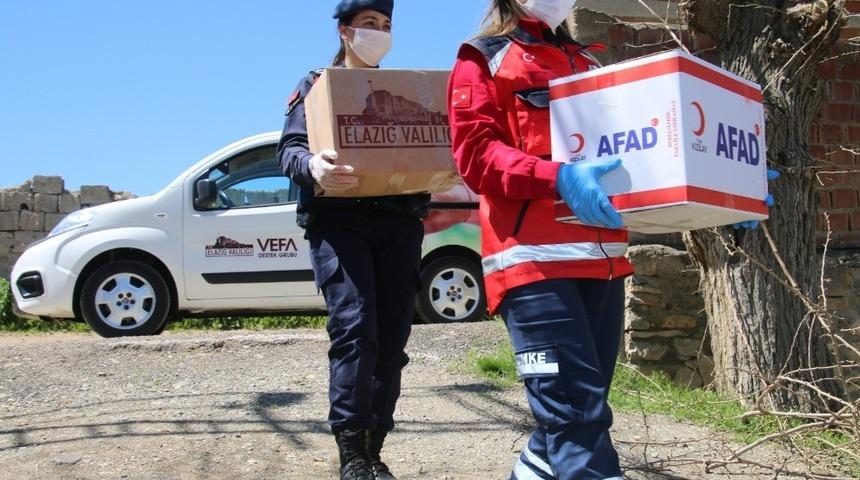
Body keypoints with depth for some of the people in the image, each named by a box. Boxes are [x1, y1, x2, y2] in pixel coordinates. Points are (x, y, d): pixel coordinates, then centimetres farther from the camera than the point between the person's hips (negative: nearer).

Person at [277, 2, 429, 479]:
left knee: (391, 338, 1)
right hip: (338, 219, -4)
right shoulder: (316, 85, 13)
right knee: (354, 328, -18)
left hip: (398, 221, 4)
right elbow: (290, 148, 1)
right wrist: (312, 166, -23)